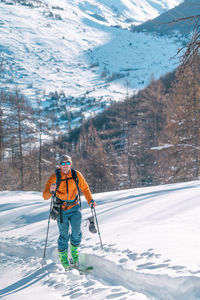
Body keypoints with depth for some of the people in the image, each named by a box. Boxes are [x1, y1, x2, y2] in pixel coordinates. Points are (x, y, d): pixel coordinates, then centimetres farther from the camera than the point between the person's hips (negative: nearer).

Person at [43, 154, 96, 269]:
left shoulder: (77, 175, -6)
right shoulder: (54, 178, -13)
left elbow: (85, 188, 9)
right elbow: (45, 196, -16)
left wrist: (90, 200, -4)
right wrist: (50, 191, -38)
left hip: (74, 208, 2)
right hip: (61, 210, -2)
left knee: (77, 232, -8)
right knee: (64, 234, -3)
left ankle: (74, 249, 22)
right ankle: (63, 255, 21)